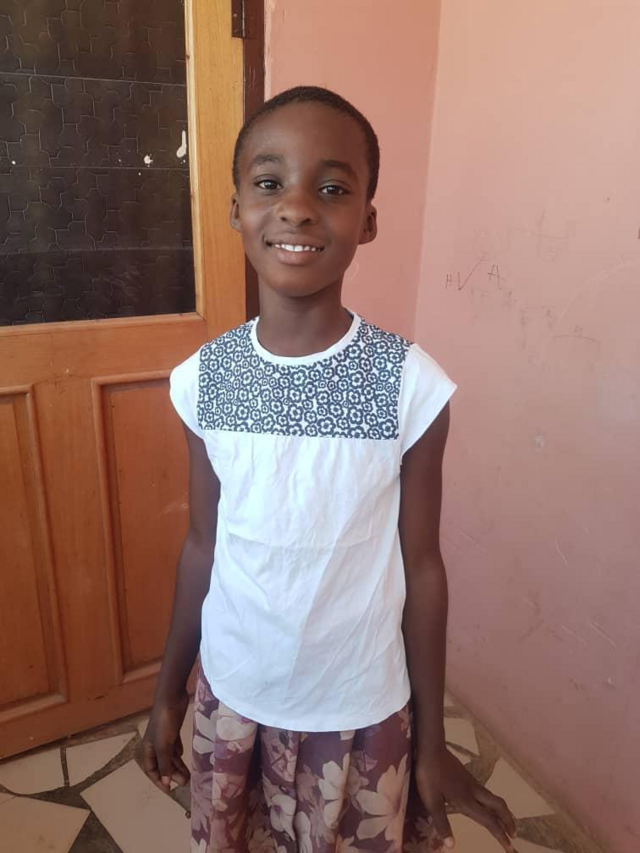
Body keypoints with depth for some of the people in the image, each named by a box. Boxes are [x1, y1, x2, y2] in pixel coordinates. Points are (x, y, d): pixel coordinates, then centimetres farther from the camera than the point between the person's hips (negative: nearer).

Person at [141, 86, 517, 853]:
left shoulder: (410, 383, -19)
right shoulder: (203, 379, -12)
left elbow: (421, 567, -10)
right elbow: (202, 547, -1)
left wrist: (432, 742, 0)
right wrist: (168, 694, 9)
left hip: (360, 711, -2)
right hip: (230, 696, 3)